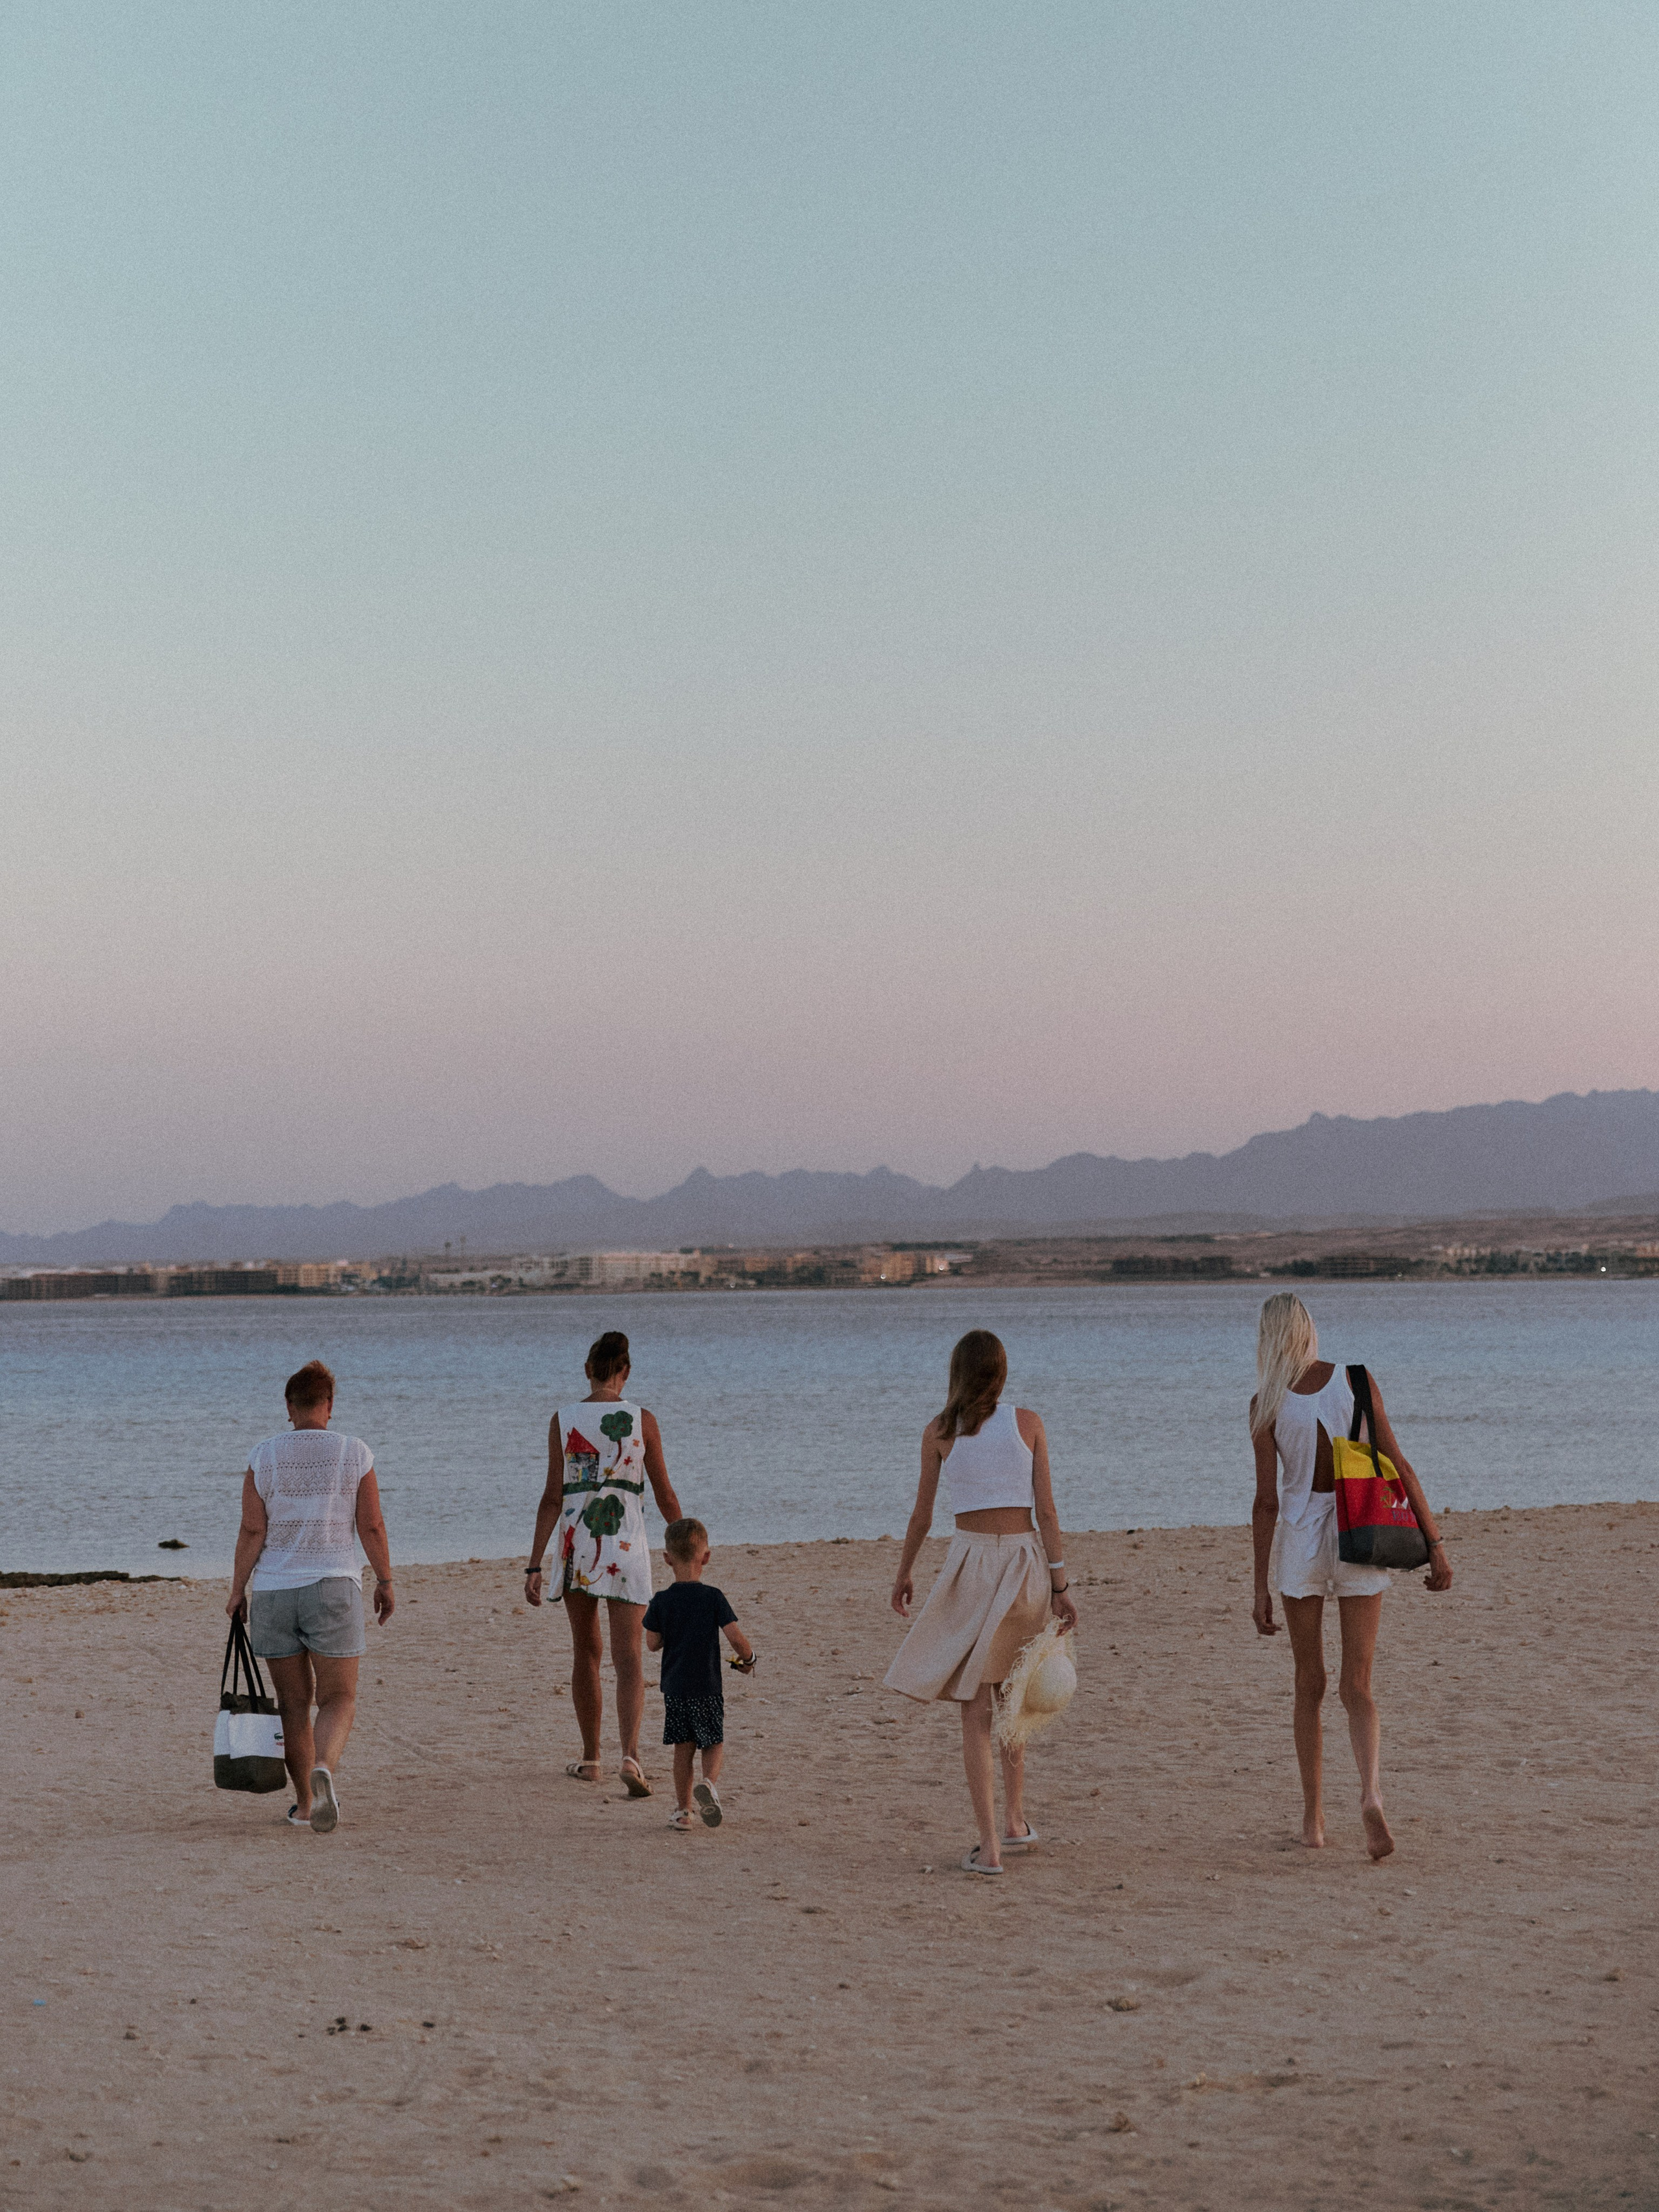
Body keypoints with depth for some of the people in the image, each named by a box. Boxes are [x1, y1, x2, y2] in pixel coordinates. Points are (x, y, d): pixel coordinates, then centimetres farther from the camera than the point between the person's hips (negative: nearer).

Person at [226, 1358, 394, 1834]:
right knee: (338, 1700, 2)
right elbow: (372, 1526, -4)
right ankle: (324, 1770, -28)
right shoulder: (355, 1454, -3)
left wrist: (238, 1590, 2)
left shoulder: (264, 1457, -2)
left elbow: (251, 1531, -6)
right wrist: (385, 1581, 7)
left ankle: (305, 1803, 19)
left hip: (273, 1592, 2)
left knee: (294, 1702, 14)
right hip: (333, 1589, -2)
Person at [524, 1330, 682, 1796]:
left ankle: (590, 1758, 25)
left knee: (585, 1652, 17)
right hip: (627, 1545, -1)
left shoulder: (563, 1422, -2)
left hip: (576, 1545, 1)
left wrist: (534, 1565, -3)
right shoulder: (643, 1420, -3)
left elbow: (553, 1498, -5)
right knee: (628, 1657, -2)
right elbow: (664, 1494, 1)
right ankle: (630, 1753, -22)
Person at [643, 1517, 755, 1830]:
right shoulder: (713, 1598, -9)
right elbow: (737, 1639, -12)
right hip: (708, 1687, -2)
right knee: (714, 1743, 12)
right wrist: (748, 1658, 7)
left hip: (674, 1687, 2)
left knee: (684, 1747, 12)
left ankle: (683, 1810, 11)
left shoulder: (662, 1601, -4)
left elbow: (653, 1643, 1)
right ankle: (709, 1782, -18)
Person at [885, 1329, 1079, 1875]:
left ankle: (989, 1845, -5)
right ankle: (1014, 1820, 26)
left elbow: (922, 1515, 7)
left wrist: (903, 1574, 21)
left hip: (971, 1562, -2)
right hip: (1025, 1562, 2)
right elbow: (1046, 1510, -2)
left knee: (975, 1710, 2)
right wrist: (1060, 1585, 1)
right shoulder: (1028, 1422, 1)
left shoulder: (939, 1431, 1)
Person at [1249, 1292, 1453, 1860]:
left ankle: (1313, 1818, 18)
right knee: (1357, 1689, 5)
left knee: (1310, 1686, 15)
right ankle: (1371, 1795, -21)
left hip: (1300, 1536, -1)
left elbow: (1267, 1500, -8)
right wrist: (1435, 1544, -1)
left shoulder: (1267, 1405, -7)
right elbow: (1399, 1467, -5)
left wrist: (1262, 1589, -4)